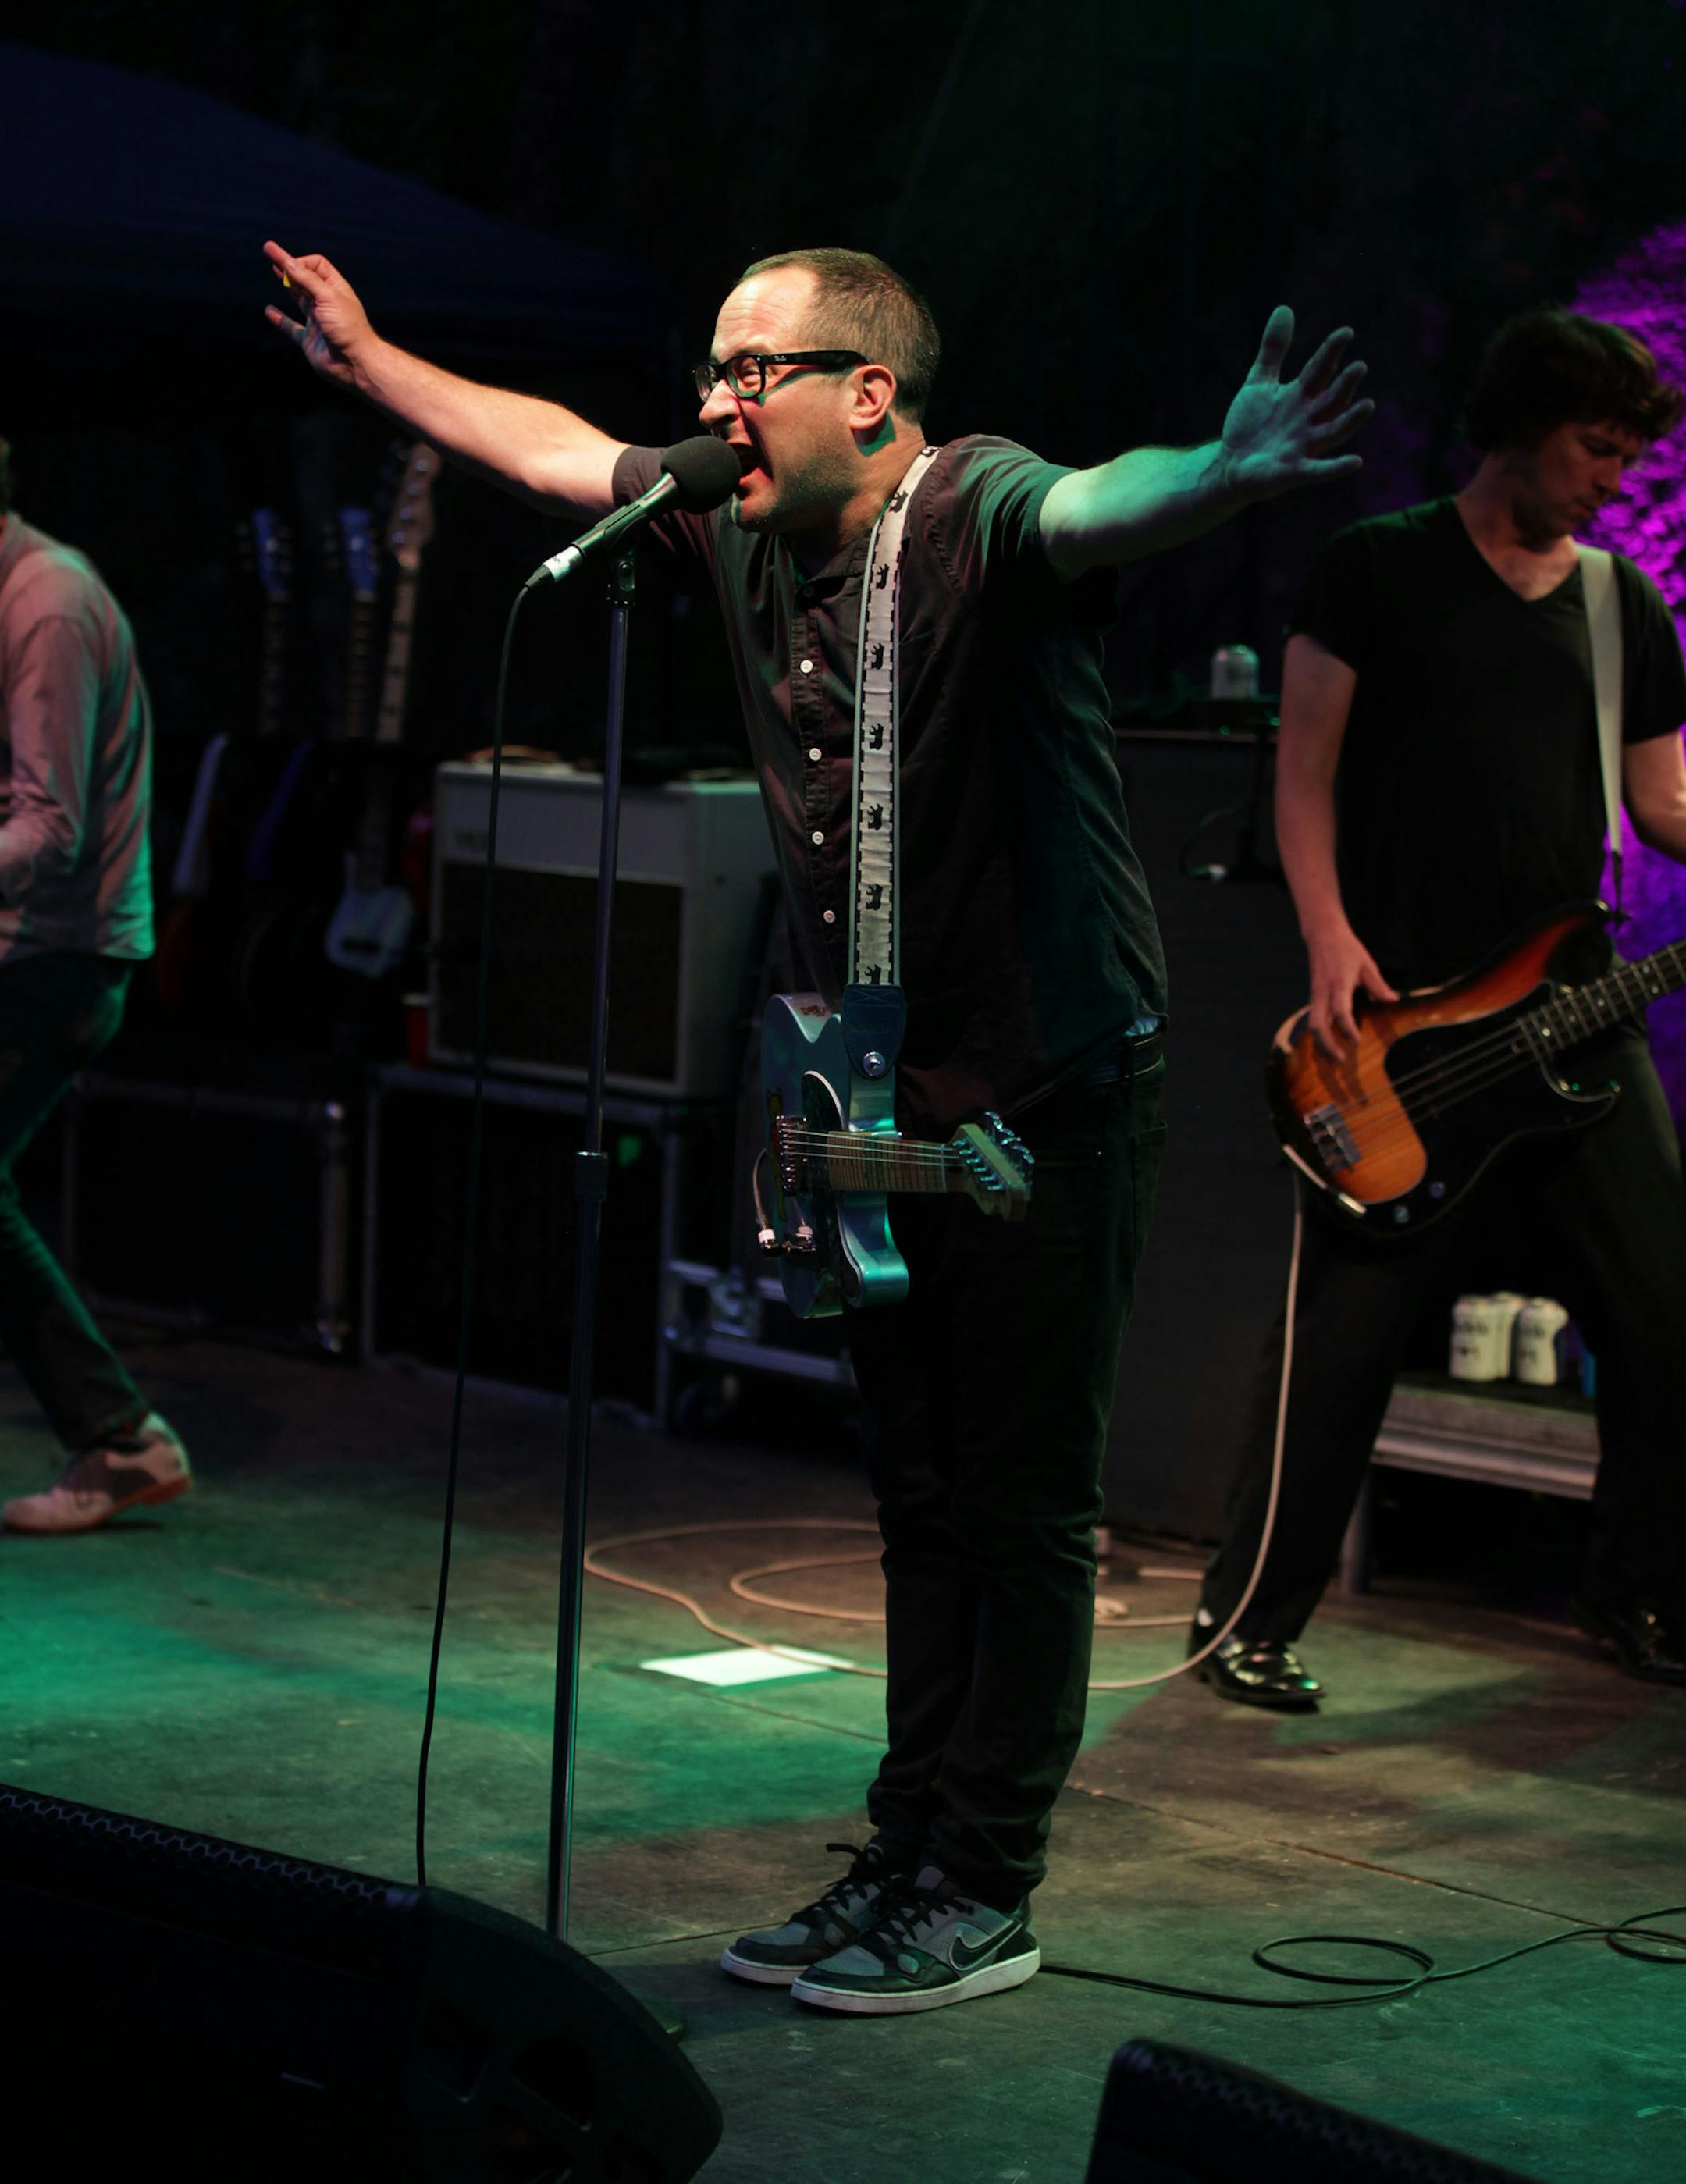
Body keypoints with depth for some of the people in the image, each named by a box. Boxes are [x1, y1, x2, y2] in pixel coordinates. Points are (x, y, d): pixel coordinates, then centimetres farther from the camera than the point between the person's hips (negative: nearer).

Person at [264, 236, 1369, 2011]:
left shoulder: (974, 514, -19)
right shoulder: (742, 530, 5)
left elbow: (1100, 508, -42)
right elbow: (553, 451, 22)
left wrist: (1230, 470, -65)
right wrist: (370, 364, 32)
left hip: (1047, 1096, -8)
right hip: (888, 1097, 8)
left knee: (1024, 1503, 0)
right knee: (919, 1498, 15)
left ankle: (983, 1898, 8)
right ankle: (905, 1854, 24)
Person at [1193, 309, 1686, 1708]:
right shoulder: (1380, 569, 2)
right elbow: (1305, 765, 0)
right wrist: (1330, 939, -11)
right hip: (1400, 1017, -5)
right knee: (1347, 1327, -6)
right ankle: (1252, 1618, 6)